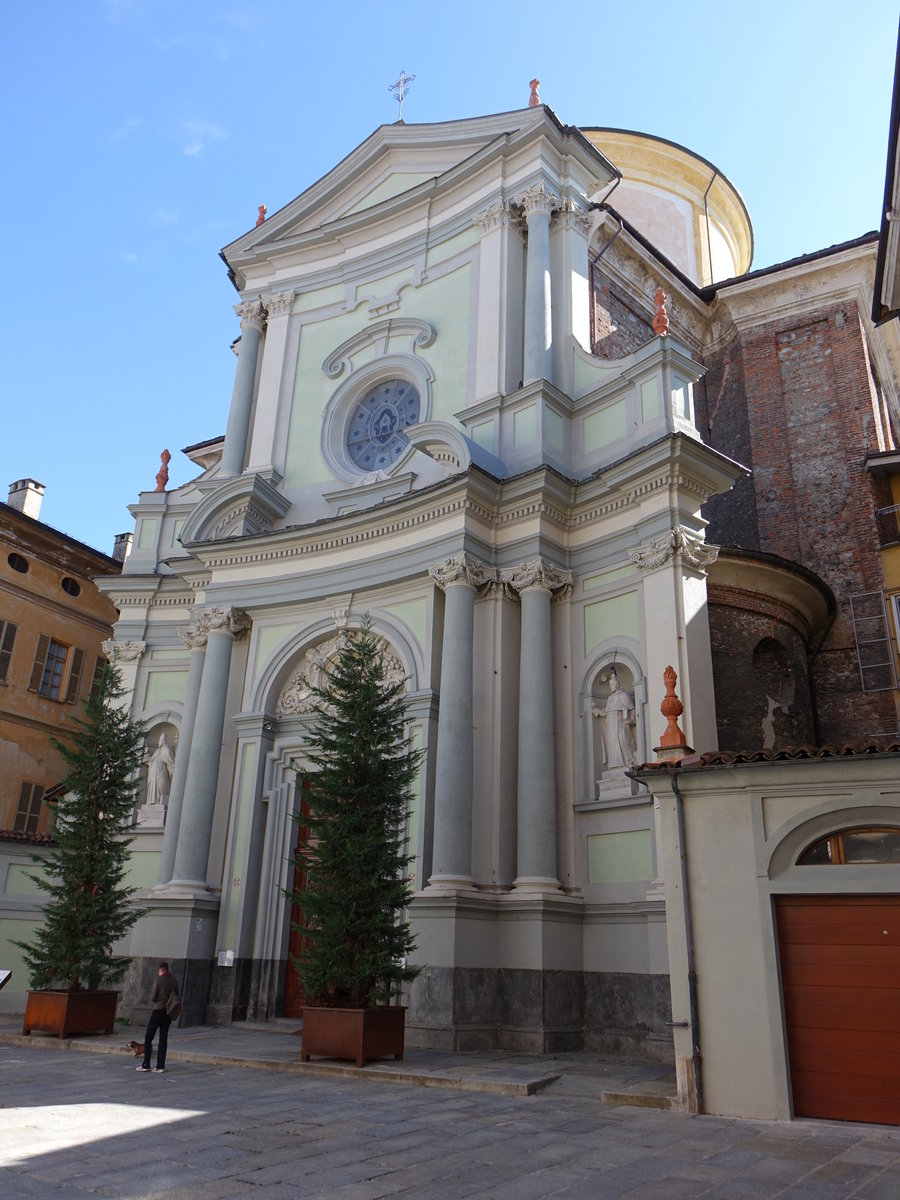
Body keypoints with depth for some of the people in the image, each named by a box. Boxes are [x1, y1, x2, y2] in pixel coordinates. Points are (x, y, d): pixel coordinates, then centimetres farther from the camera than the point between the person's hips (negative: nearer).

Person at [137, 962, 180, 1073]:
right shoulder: (173, 980, 5)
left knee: (148, 1038, 5)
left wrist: (152, 998, 10)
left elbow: (152, 998, -11)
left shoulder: (158, 980, -11)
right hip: (168, 1012, 5)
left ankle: (146, 1064, 5)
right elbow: (178, 997, 8)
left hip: (158, 1011, -5)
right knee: (163, 1038, 7)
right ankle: (160, 1066, 6)